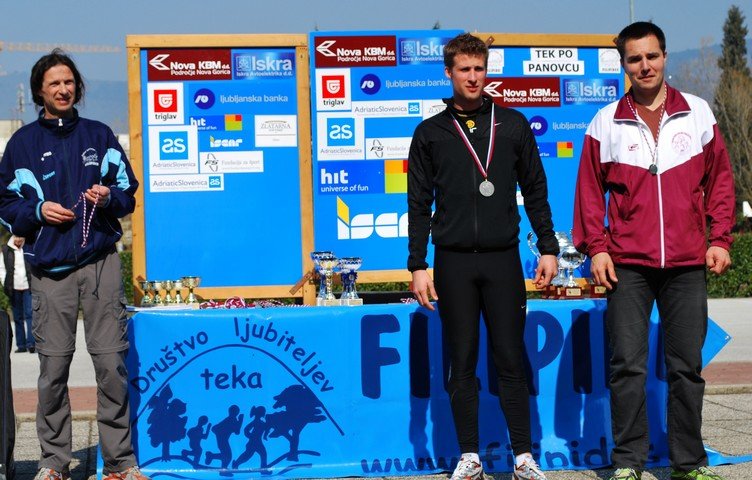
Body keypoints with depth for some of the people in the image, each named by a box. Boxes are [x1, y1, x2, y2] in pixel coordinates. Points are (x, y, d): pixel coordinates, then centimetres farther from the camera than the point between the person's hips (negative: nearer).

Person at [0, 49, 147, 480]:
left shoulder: (99, 136, 12)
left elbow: (129, 191, 14)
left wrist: (109, 197, -7)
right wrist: (38, 211, -8)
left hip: (101, 262, 0)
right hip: (50, 268, 0)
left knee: (112, 363, -3)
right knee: (53, 367, 0)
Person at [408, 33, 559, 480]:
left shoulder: (513, 125, 8)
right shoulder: (431, 133, 6)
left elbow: (535, 191, 10)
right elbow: (419, 204, 6)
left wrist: (548, 248, 4)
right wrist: (418, 266, 1)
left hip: (502, 259, 0)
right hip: (453, 262, 0)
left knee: (511, 360, 1)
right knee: (462, 364, 5)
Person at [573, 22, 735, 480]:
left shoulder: (698, 113, 7)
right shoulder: (606, 121, 5)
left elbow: (720, 179, 10)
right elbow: (590, 188, 6)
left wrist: (720, 239, 3)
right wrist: (596, 248, -1)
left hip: (688, 264, 1)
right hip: (627, 264, -1)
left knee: (687, 365, 6)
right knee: (628, 365, 0)